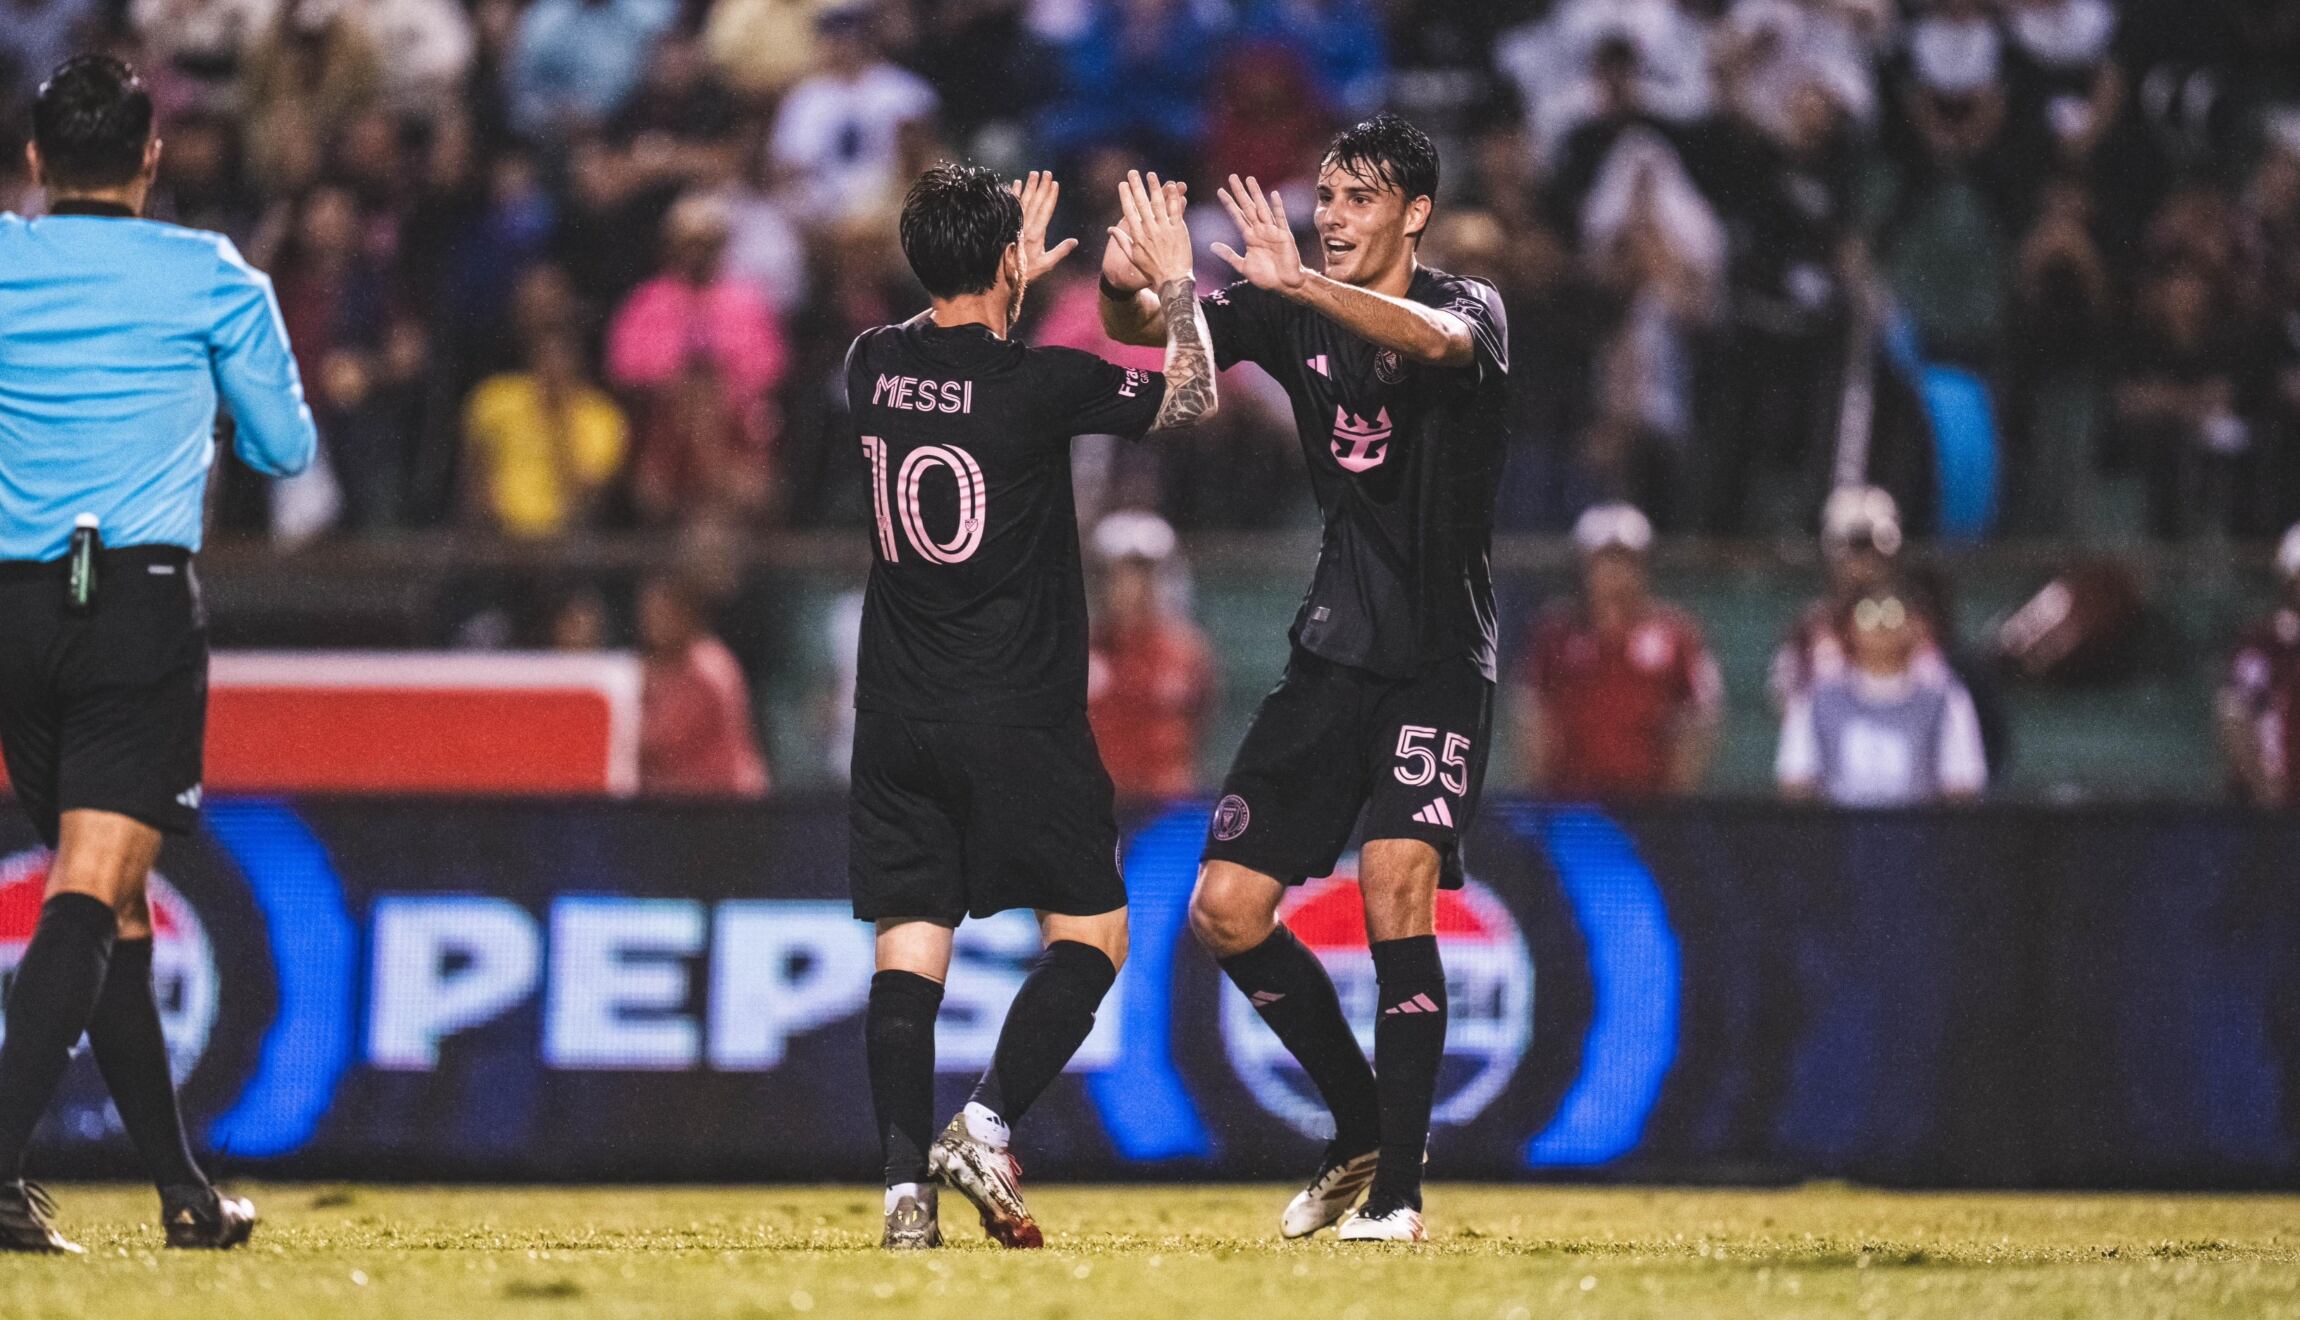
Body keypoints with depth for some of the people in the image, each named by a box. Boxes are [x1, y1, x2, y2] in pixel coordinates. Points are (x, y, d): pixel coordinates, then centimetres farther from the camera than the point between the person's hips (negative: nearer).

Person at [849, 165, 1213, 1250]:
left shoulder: (874, 368, 2)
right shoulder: (1041, 383, -12)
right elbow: (1192, 397, 3)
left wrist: (1013, 285, 38)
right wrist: (1177, 285, 17)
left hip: (897, 717, 4)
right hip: (1018, 716, -4)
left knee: (908, 946, 3)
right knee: (1091, 933, 7)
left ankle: (905, 1184, -9)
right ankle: (986, 1128, -10)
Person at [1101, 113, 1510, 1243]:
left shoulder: (1467, 306, -8)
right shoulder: (1293, 314, 6)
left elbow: (1435, 340, -32)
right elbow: (1148, 333, -2)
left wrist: (1299, 281, -46)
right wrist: (1125, 285, -27)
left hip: (1440, 659, -6)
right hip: (1333, 651, 6)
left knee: (1396, 880, -23)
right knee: (1226, 914, 1)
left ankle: (1398, 1192, -19)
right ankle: (1362, 1130, 20)